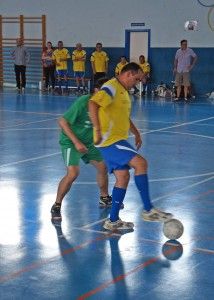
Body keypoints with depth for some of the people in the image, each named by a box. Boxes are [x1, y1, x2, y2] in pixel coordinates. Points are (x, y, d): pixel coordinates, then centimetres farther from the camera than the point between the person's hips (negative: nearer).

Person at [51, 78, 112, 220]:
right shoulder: (82, 102, -27)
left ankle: (104, 198, 36)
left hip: (88, 142, 7)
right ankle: (56, 206, -6)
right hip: (71, 141, -7)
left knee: (103, 167, 13)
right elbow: (62, 121, -24)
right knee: (73, 173, -22)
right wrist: (76, 142, -27)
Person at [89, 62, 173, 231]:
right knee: (140, 163, -16)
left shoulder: (123, 91, 20)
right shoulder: (112, 87, -13)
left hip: (117, 140, 11)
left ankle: (113, 221, 13)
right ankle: (148, 210, -10)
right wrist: (98, 131, -33)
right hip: (110, 140, -11)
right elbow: (93, 104, -28)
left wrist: (136, 133, 30)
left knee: (123, 176, 9)